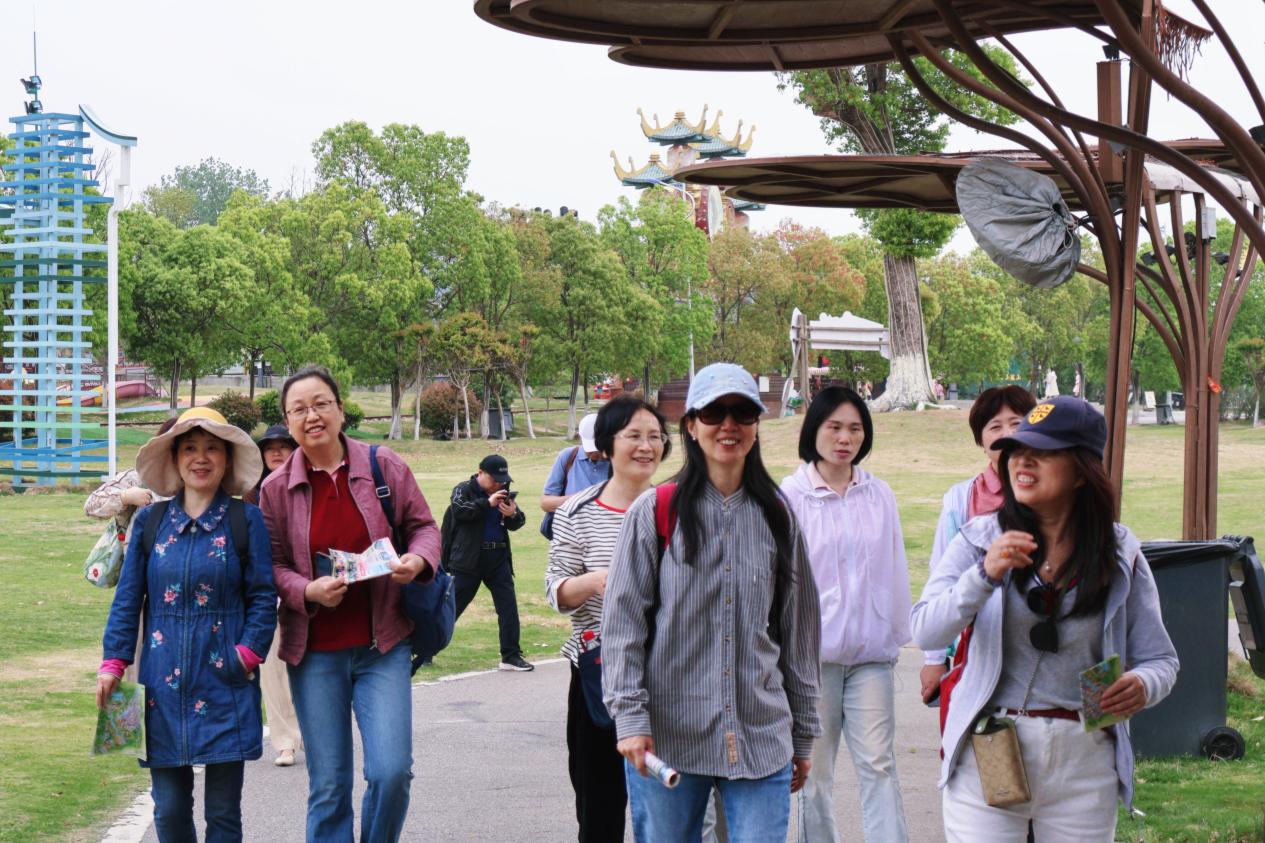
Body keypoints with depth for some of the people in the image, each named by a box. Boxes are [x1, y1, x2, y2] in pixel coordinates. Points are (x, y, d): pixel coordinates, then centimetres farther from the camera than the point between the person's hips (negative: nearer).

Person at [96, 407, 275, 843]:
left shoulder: (245, 520, 0)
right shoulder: (151, 521, 6)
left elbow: (263, 596, 0)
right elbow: (127, 598, 8)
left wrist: (248, 653, -11)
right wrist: (113, 662, 1)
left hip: (225, 682, -2)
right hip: (163, 683, 2)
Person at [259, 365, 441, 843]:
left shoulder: (385, 467, -1)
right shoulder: (276, 488, 1)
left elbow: (423, 526, 7)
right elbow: (273, 565, 3)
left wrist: (419, 559, -15)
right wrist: (308, 590, -17)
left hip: (383, 646, -1)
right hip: (314, 651, 1)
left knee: (392, 771, -11)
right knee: (327, 786, 5)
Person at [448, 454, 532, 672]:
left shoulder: (503, 492, 12)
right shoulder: (464, 490, -4)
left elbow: (517, 523, 12)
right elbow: (459, 510, -23)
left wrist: (513, 514, -12)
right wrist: (488, 503, -30)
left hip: (499, 559, 5)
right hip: (468, 560, -5)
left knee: (508, 606, 0)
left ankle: (511, 656, 4)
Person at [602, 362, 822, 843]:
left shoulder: (777, 517, 9)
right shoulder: (655, 512, 0)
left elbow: (799, 629, 14)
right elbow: (622, 622, -3)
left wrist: (803, 735, 16)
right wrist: (630, 717, -12)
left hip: (761, 738, 2)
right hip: (666, 736, -2)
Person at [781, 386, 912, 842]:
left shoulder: (879, 495, 5)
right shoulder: (789, 495, -5)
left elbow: (895, 569, 11)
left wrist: (896, 634, 12)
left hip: (871, 652, 2)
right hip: (812, 652, -2)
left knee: (879, 765, -2)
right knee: (814, 769, 7)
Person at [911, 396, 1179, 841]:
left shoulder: (1121, 555, 3)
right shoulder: (980, 539, -1)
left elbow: (1160, 659, 5)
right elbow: (925, 632, -12)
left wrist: (1142, 684, -18)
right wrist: (985, 575, -27)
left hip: (1083, 761, 1)